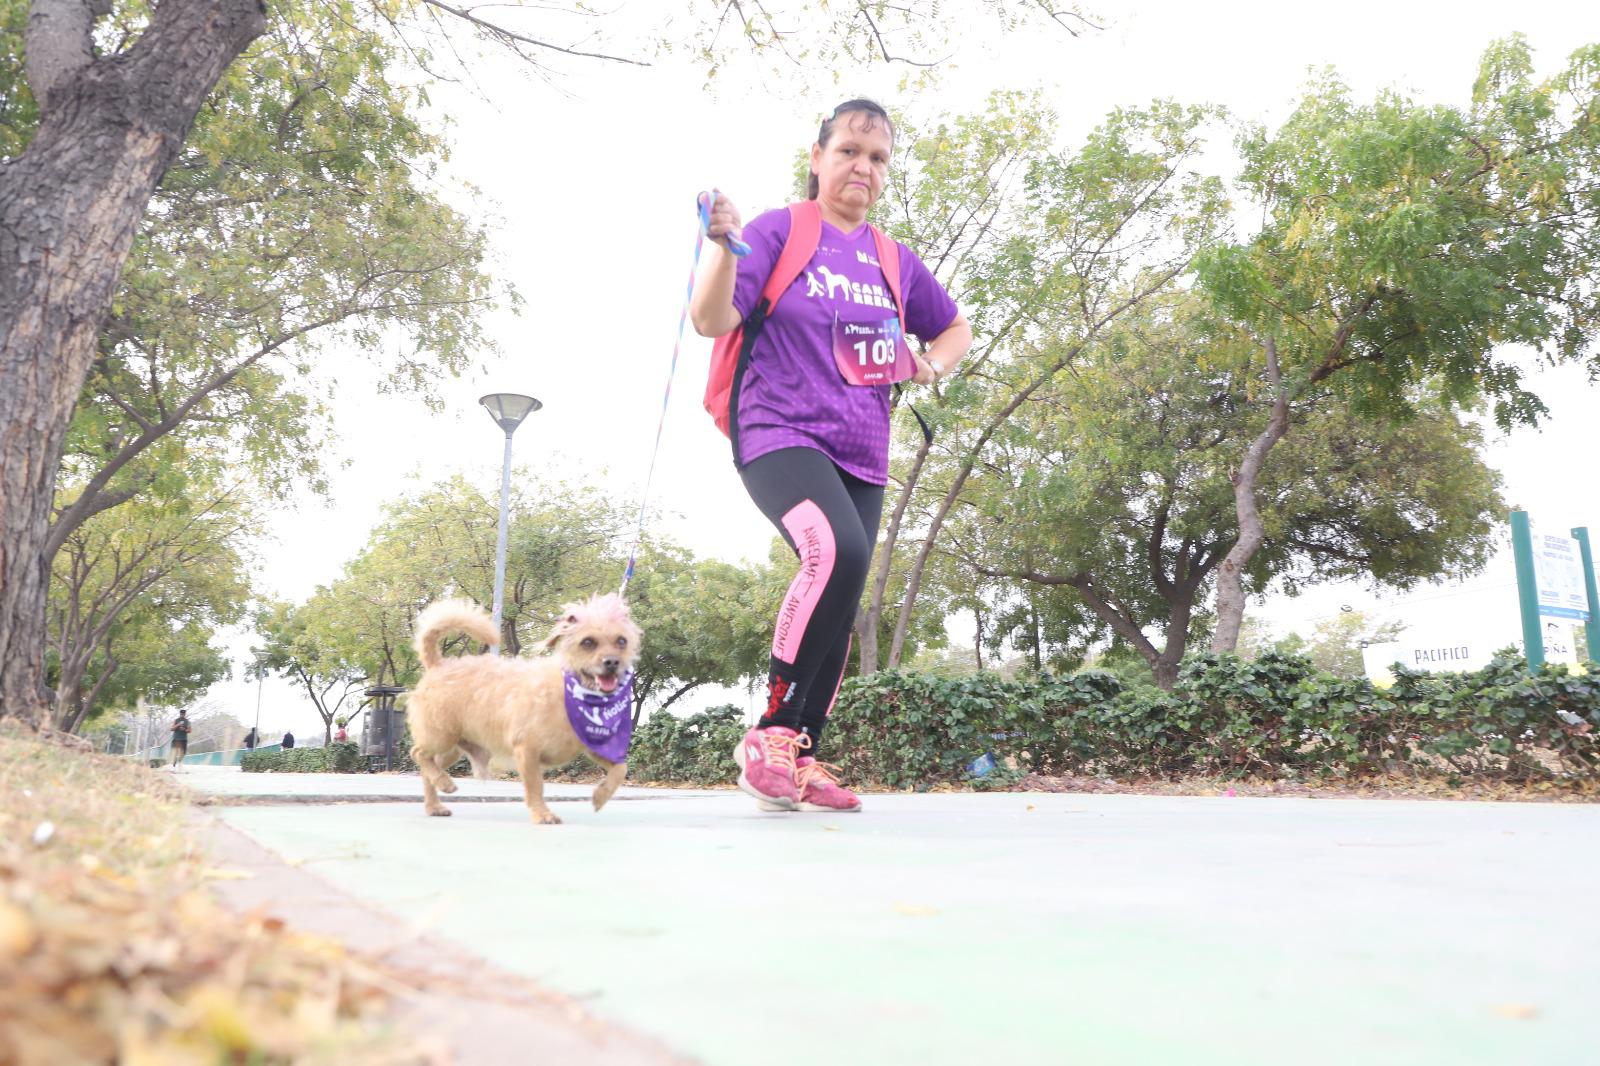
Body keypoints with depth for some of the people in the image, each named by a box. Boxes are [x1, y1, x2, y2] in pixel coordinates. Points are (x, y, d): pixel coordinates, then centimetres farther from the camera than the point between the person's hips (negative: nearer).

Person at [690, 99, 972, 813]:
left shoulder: (895, 261, 16)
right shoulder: (780, 231, 2)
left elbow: (955, 328, 31)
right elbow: (712, 320, -7)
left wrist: (932, 366, 9)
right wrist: (724, 245, -23)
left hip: (861, 456, 6)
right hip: (780, 436, -6)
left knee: (840, 612, 3)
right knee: (836, 551, -32)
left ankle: (804, 759, 16)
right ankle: (771, 732, -18)